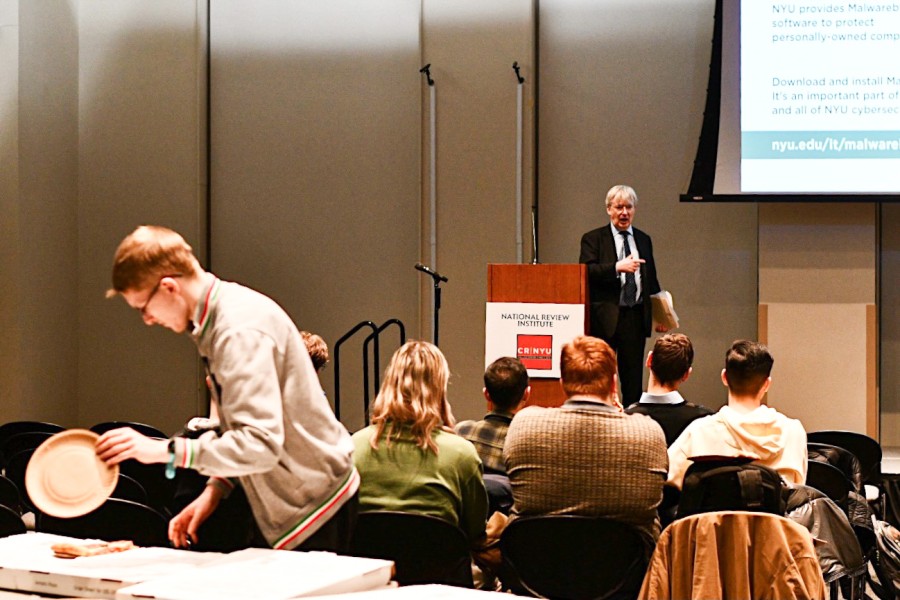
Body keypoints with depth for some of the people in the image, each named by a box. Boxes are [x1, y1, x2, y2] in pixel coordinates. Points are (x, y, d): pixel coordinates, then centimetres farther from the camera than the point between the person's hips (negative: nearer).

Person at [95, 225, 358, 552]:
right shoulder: (216, 319, 8)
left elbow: (261, 445, -31)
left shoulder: (240, 332, -23)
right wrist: (216, 488, 6)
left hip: (313, 508, -9)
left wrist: (165, 451, -30)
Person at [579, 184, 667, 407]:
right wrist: (618, 267, -24)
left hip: (636, 317, 4)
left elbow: (651, 281, 19)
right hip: (605, 318, -4)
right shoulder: (593, 239, 3)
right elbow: (586, 272, -12)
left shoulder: (643, 240, 16)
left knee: (633, 378, 5)